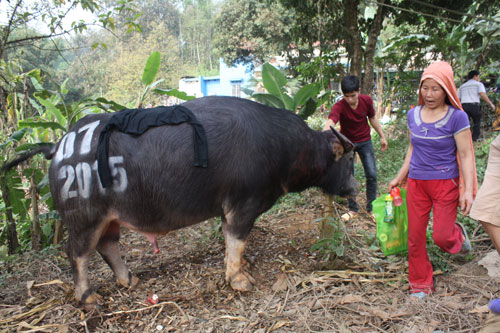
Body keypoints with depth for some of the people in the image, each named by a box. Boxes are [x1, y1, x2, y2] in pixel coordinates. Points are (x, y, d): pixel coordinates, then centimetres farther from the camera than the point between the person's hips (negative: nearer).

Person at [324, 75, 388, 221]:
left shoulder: (367, 100, -13)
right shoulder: (339, 107, -26)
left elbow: (373, 118, 5)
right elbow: (330, 123, -45)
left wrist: (382, 136, 8)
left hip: (365, 141, 2)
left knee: (372, 175, -1)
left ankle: (371, 208, 16)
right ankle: (353, 209, 19)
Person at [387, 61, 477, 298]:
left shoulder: (457, 117, -10)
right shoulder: (413, 115, 4)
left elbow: (465, 155, -10)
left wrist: (468, 190, -16)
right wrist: (400, 177, 16)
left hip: (446, 183, -4)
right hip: (416, 183, 4)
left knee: (441, 236, -1)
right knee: (415, 237, 6)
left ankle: (458, 234, 37)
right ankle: (421, 283, 25)